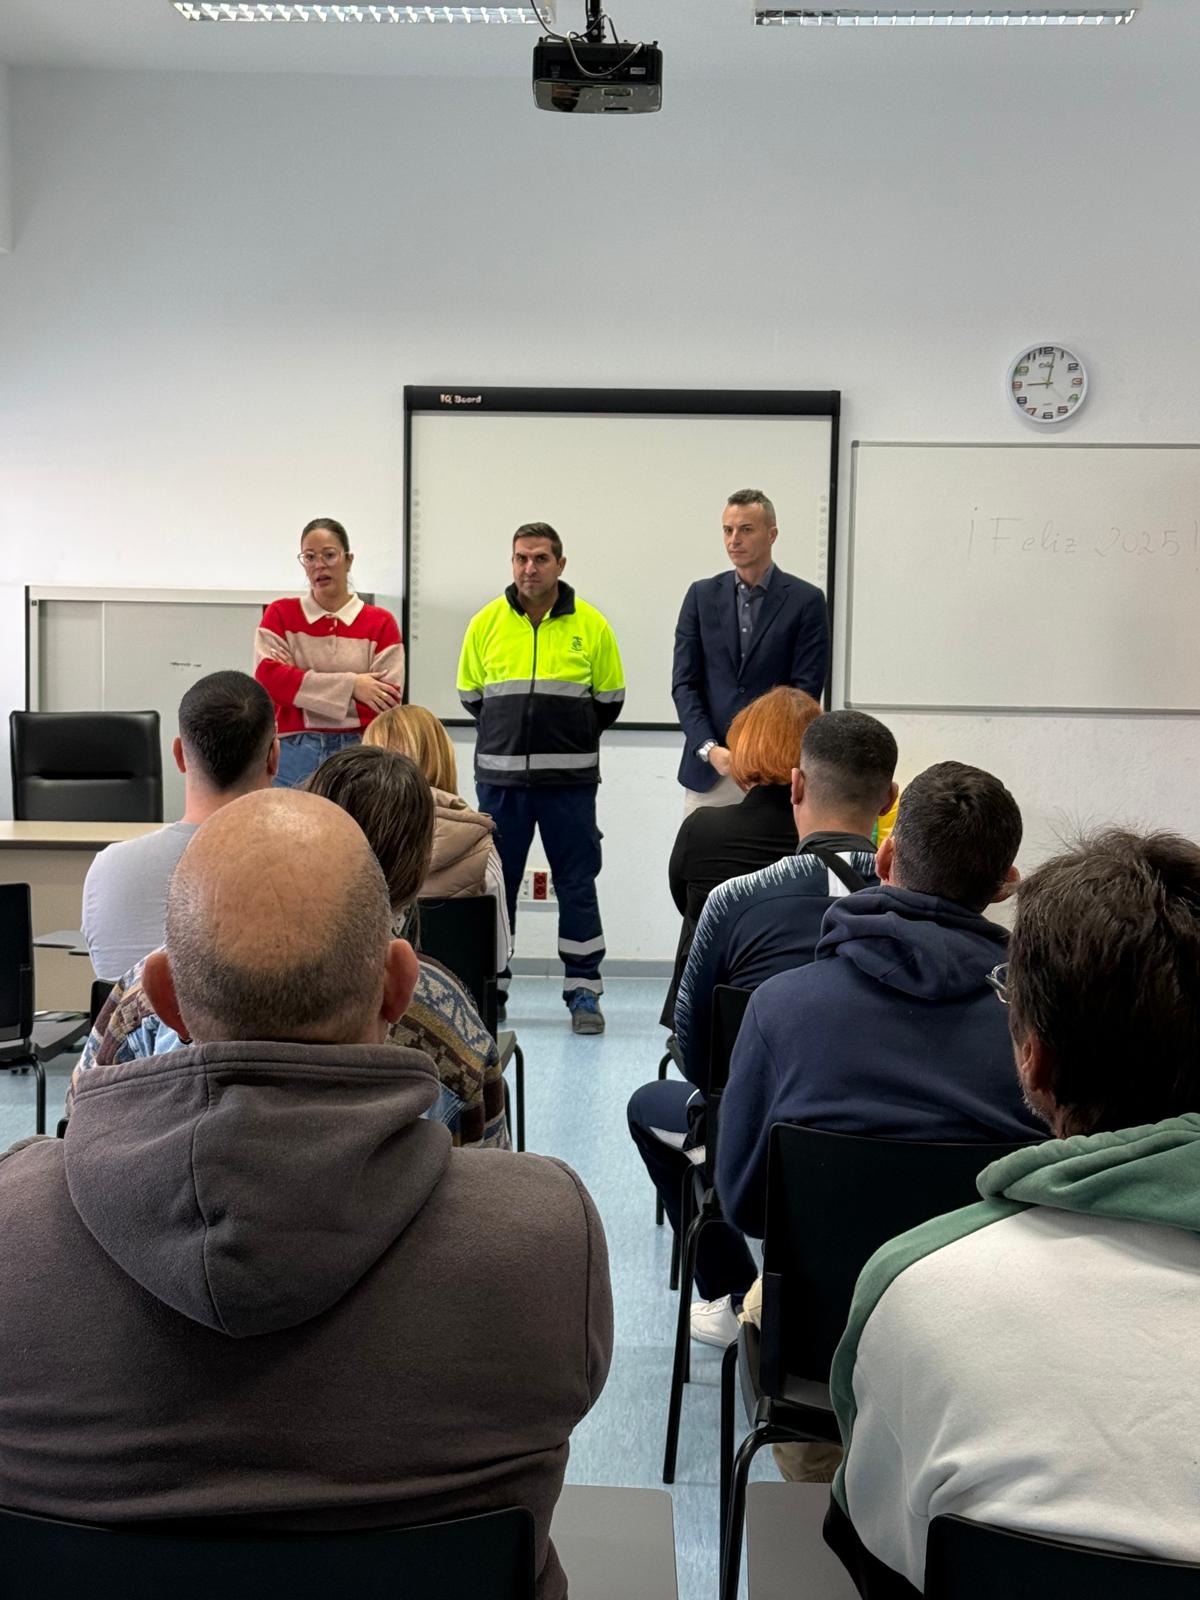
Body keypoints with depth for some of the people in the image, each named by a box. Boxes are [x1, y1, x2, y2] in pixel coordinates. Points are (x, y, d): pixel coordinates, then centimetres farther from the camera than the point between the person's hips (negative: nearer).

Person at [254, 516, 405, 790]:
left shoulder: (380, 623, 5)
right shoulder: (280, 614, 10)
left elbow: (386, 704, -4)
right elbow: (267, 677, -6)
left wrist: (302, 689, -8)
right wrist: (349, 686, -11)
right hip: (293, 756, 1)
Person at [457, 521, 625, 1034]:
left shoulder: (590, 625, 0)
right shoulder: (486, 624, 3)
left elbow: (609, 700, 7)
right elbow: (470, 695, 13)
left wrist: (568, 740, 8)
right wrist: (510, 734, 11)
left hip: (569, 779, -1)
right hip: (499, 775, 2)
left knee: (577, 884, 3)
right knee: (494, 882, 8)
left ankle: (583, 990, 11)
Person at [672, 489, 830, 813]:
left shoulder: (806, 600, 1)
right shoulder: (702, 595, 9)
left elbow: (805, 690, -3)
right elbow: (684, 683, 5)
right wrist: (709, 749, -8)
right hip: (707, 768, 2)